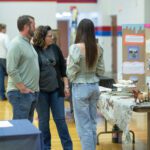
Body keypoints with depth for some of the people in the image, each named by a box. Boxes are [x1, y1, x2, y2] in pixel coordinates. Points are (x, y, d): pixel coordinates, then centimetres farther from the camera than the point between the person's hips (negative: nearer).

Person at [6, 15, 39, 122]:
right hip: (20, 93, -9)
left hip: (33, 92, 9)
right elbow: (11, 70, -20)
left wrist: (35, 88, 12)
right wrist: (23, 89, -19)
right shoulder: (16, 44, -14)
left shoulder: (29, 43, 15)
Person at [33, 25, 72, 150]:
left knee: (60, 119, 5)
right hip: (41, 91, -2)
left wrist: (66, 85, 4)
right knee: (43, 120, 8)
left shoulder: (55, 48, 2)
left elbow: (63, 67, 8)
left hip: (56, 89, 2)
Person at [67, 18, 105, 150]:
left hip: (81, 87, -6)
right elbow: (101, 71, 8)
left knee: (84, 126, 1)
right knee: (92, 123, 16)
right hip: (94, 86, 6)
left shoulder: (76, 47, -16)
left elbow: (71, 71, -13)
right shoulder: (98, 48, 1)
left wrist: (71, 80, 7)